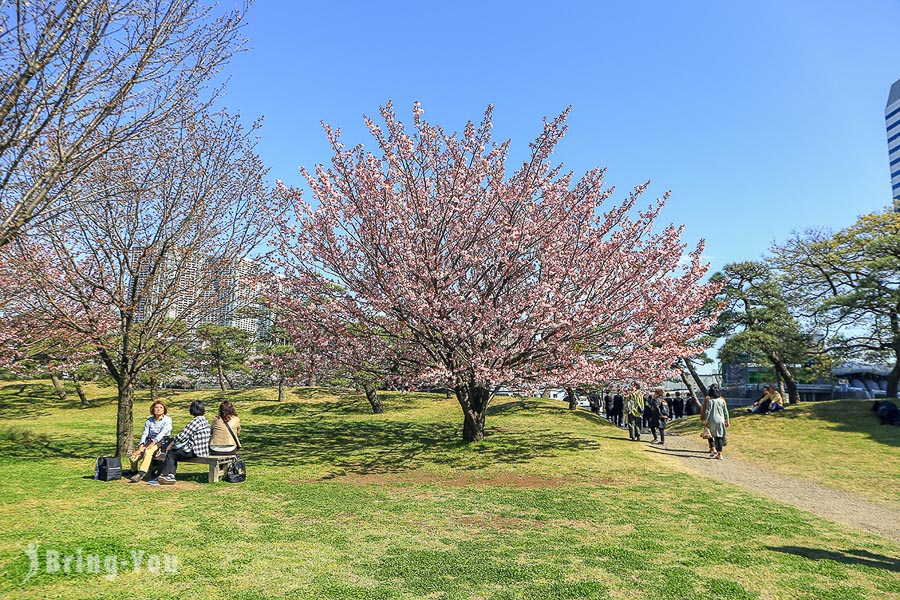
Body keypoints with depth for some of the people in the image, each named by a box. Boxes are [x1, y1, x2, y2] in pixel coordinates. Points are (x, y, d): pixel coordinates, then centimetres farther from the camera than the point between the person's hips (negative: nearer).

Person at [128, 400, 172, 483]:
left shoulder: (167, 420, -1)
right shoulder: (149, 421, 13)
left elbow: (162, 433, -14)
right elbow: (145, 434, 4)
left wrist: (153, 443, -26)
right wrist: (140, 447, -12)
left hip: (162, 443, -5)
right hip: (149, 443, 5)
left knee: (148, 451, -35)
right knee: (134, 455, -16)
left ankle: (141, 473, -42)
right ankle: (134, 471, 14)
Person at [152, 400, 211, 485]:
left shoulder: (195, 421, -17)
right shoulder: (205, 420, 11)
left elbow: (182, 436, -16)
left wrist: (171, 444, 0)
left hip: (195, 452, -9)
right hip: (203, 449, 9)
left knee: (171, 454, 8)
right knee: (174, 453, 18)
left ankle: (163, 476, 20)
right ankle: (171, 475, 10)